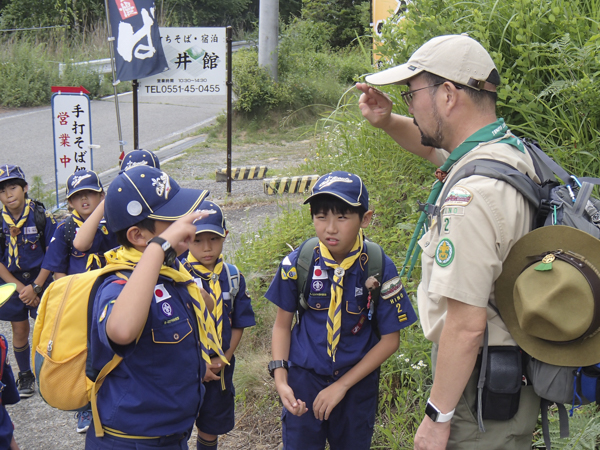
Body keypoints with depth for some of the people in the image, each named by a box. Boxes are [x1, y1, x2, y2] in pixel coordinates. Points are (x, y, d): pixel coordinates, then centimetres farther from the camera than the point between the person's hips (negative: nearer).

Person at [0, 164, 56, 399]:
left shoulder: (42, 216, -11)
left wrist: (35, 286, -13)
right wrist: (20, 288, -12)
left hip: (41, 280, -2)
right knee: (20, 331, 10)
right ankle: (25, 375, 27)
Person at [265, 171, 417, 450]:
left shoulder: (380, 268, -14)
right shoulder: (297, 263, -11)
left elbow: (390, 339, -8)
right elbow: (283, 323, 1)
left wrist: (342, 386, -11)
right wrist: (280, 378, -10)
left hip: (357, 379, 0)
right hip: (304, 376, 0)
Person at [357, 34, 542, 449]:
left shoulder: (472, 194, -28)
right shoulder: (511, 151, 4)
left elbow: (466, 325, -29)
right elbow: (432, 145, 25)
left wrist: (437, 417, -20)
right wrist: (387, 121, 6)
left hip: (479, 397, -10)